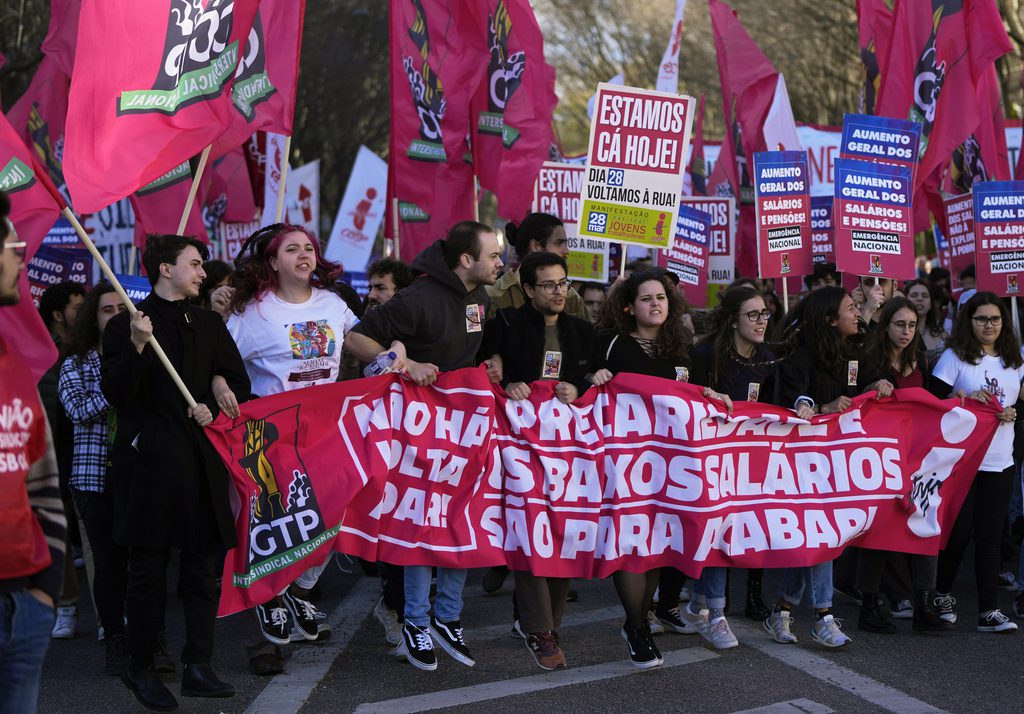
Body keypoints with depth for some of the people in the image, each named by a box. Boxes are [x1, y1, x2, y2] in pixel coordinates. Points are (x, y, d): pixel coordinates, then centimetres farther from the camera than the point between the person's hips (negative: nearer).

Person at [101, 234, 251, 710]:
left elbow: (238, 381, 16)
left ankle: (198, 667, 8)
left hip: (201, 459, 4)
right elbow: (116, 394, -9)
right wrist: (137, 346, -22)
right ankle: (140, 668, 10)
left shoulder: (209, 324, 15)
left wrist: (212, 406, -3)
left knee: (202, 565, 3)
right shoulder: (125, 325, 0)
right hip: (150, 460, -4)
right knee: (148, 569, 0)